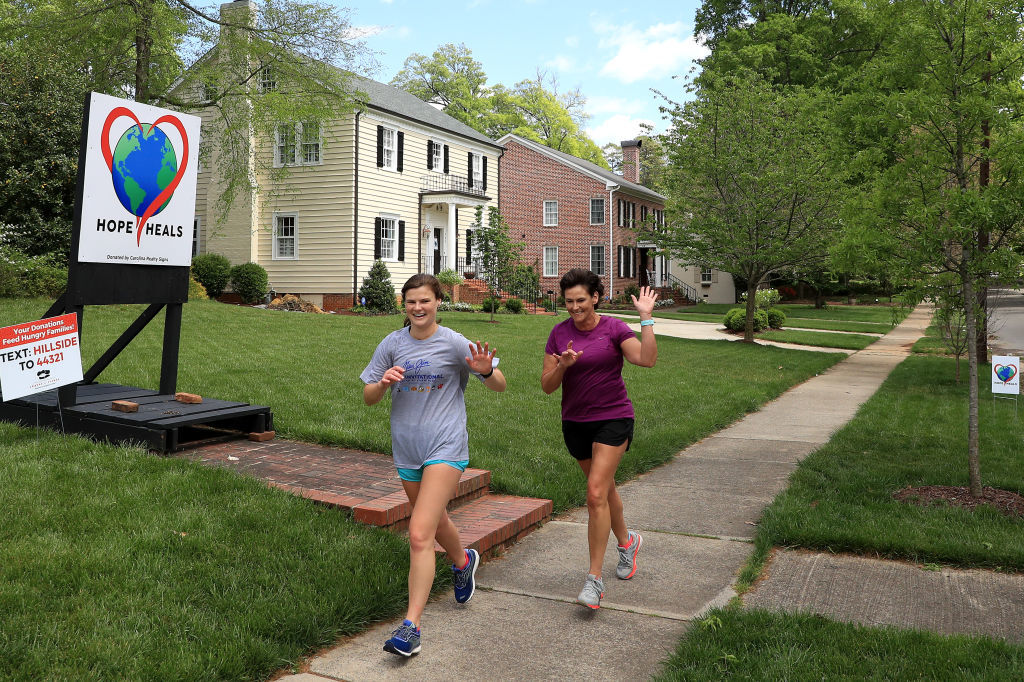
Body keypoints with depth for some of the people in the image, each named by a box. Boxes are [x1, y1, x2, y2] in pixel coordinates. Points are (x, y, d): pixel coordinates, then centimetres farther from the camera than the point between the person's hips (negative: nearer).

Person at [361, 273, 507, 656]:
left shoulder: (454, 344, -7)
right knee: (434, 522, 24)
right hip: (406, 449, 5)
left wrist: (486, 371, -25)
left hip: (446, 447, -5)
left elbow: (500, 386, -2)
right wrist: (383, 383, -17)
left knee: (420, 535, -15)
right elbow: (368, 398, 6)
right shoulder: (393, 344, 2)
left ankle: (411, 627, -8)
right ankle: (463, 563, 55)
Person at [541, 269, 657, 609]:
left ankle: (594, 579, -7)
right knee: (604, 489, 19)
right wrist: (562, 366, -20)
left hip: (613, 418, -4)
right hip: (575, 423, 4)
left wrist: (646, 317, -22)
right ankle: (627, 541, 46)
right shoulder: (559, 333, 1)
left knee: (596, 493, -15)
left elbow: (647, 359, -22)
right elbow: (547, 386, -1)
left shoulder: (614, 328, -7)